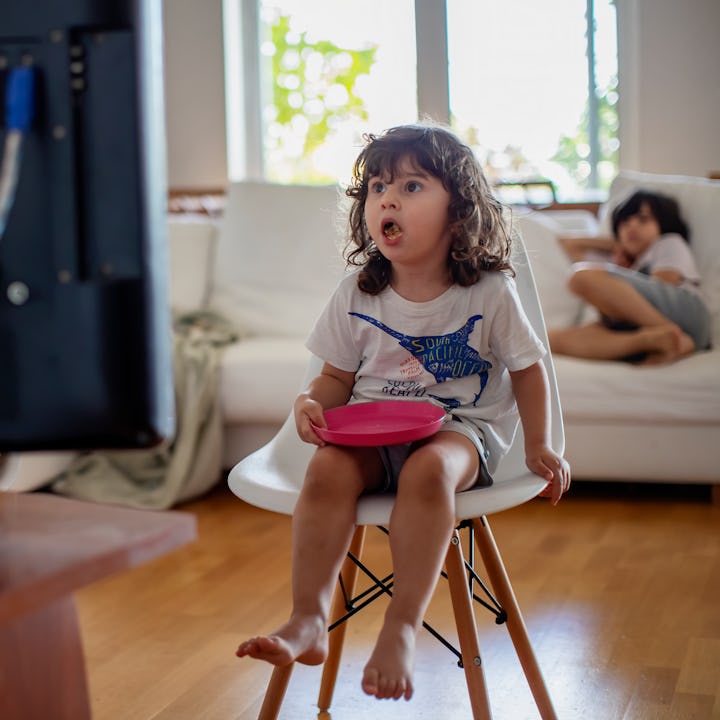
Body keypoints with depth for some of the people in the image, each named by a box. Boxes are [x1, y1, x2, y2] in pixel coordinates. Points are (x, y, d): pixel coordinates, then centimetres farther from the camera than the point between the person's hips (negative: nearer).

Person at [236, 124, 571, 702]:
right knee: (328, 469, -30)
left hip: (461, 427, -2)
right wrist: (310, 404, -12)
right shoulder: (357, 295, 3)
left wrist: (538, 448, 3)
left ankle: (402, 627, -33)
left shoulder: (489, 293, -4)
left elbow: (526, 368, 7)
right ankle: (308, 621, -27)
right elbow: (337, 378, 10)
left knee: (429, 469, -38)